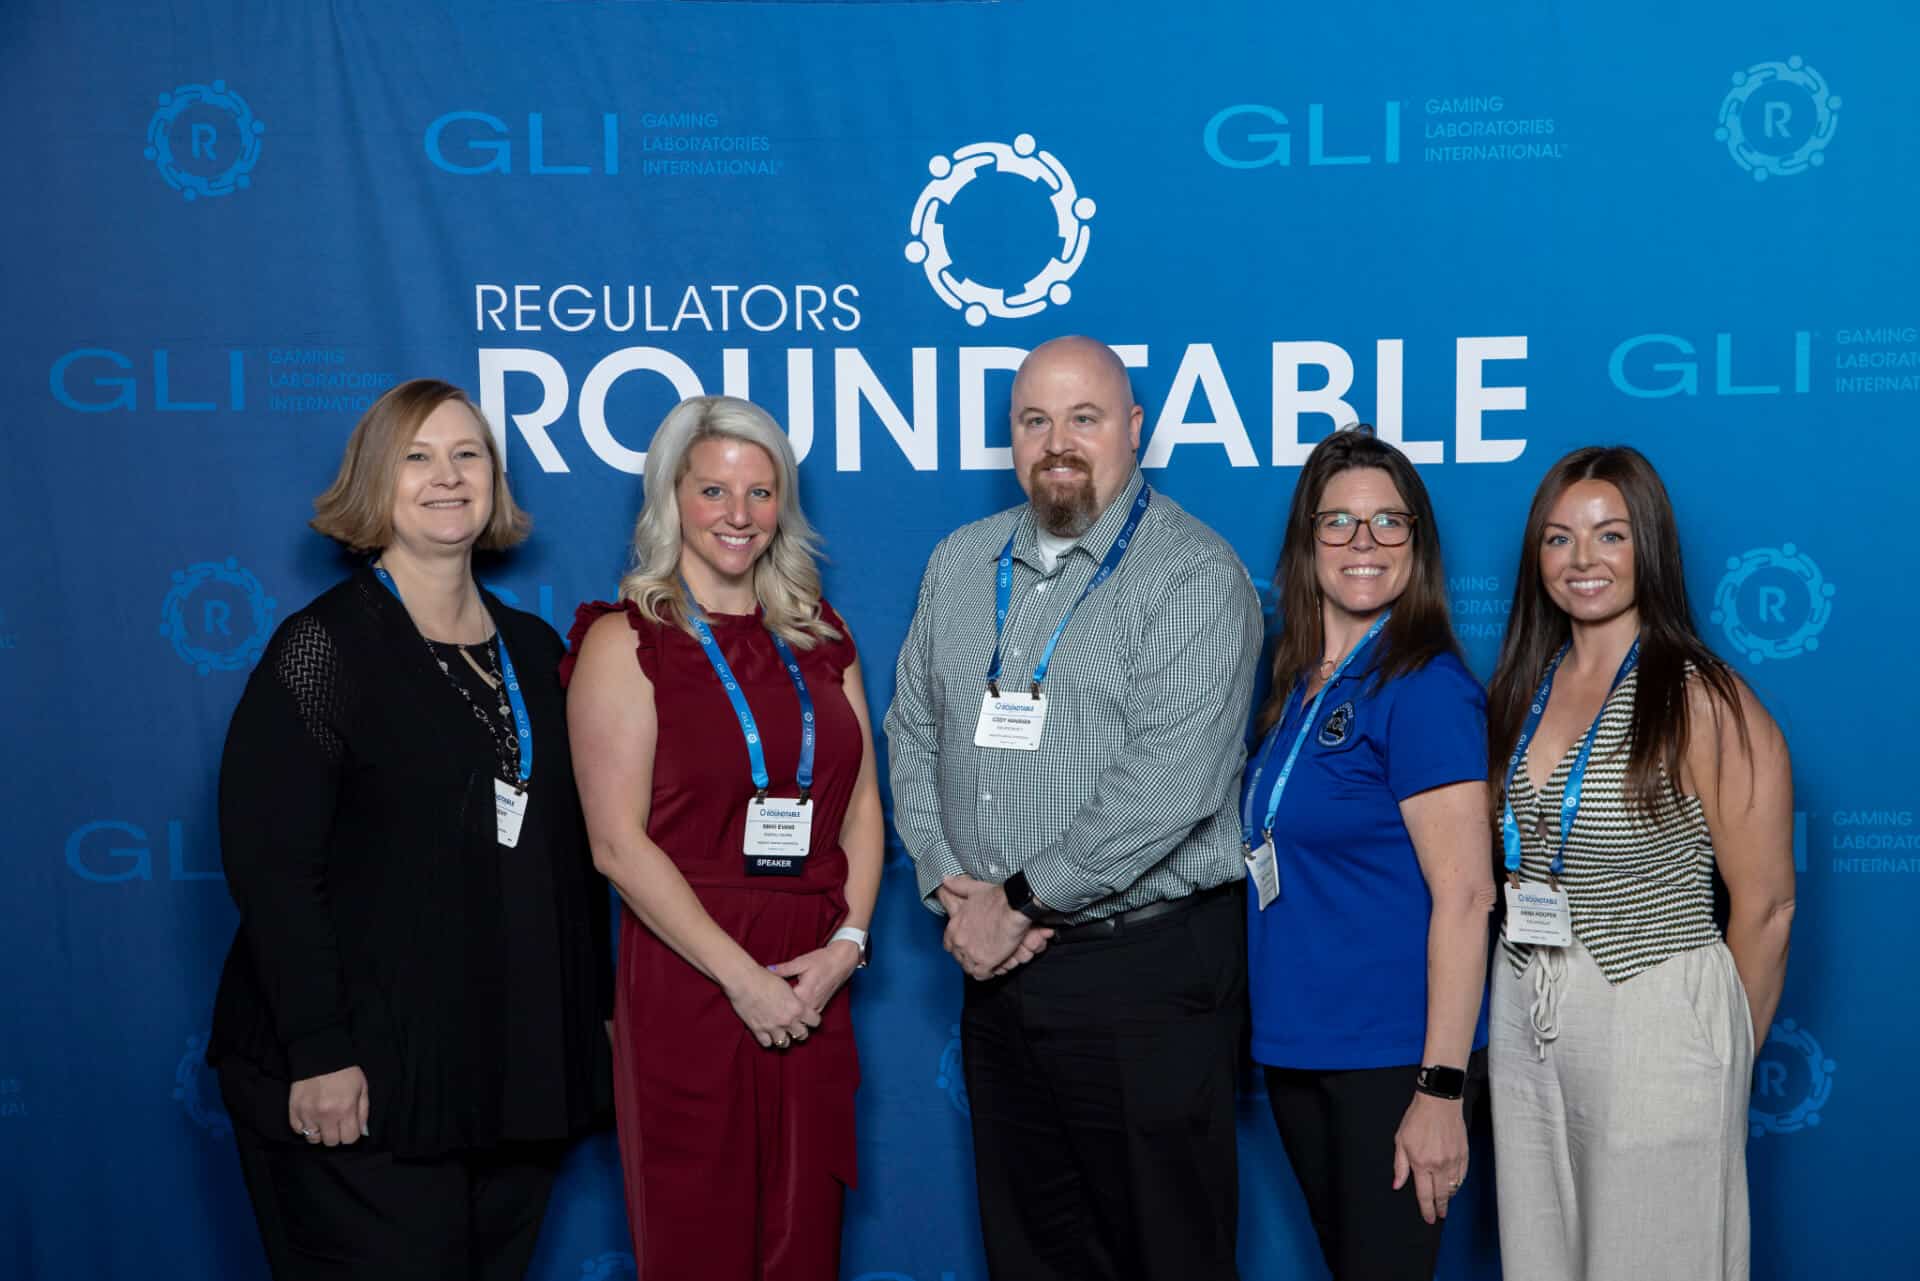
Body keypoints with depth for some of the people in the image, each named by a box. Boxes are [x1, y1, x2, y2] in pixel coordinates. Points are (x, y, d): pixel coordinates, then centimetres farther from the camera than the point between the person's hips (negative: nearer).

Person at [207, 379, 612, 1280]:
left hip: (520, 1076, 6)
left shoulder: (533, 649, 11)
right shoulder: (322, 647, -7)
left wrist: (594, 1014, 9)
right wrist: (319, 1052, -18)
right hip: (365, 1084, -5)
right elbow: (269, 861, -13)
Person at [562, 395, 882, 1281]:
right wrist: (743, 978, -13)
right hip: (688, 985, -4)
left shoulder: (819, 635, 11)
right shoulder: (626, 641, -4)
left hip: (815, 987, 4)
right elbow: (619, 843, -10)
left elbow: (862, 803, 11)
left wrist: (846, 943, -4)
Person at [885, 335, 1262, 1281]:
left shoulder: (1194, 574, -10)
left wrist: (1020, 900, -14)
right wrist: (950, 884, -2)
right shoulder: (961, 563, 12)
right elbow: (911, 730, 13)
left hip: (1144, 966, -6)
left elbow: (1167, 784, -19)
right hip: (995, 965, 6)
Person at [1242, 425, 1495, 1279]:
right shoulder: (1296, 687, 9)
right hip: (1295, 1049, 7)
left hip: (1392, 1059, -7)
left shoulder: (1423, 687, -13)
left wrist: (1443, 1090, -21)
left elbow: (1462, 896, -17)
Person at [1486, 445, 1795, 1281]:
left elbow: (1764, 906, -8)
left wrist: (1726, 1054, 0)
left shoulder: (1702, 700, -12)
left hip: (1655, 1023, -6)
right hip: (1523, 1021, 6)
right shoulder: (1521, 688, 7)